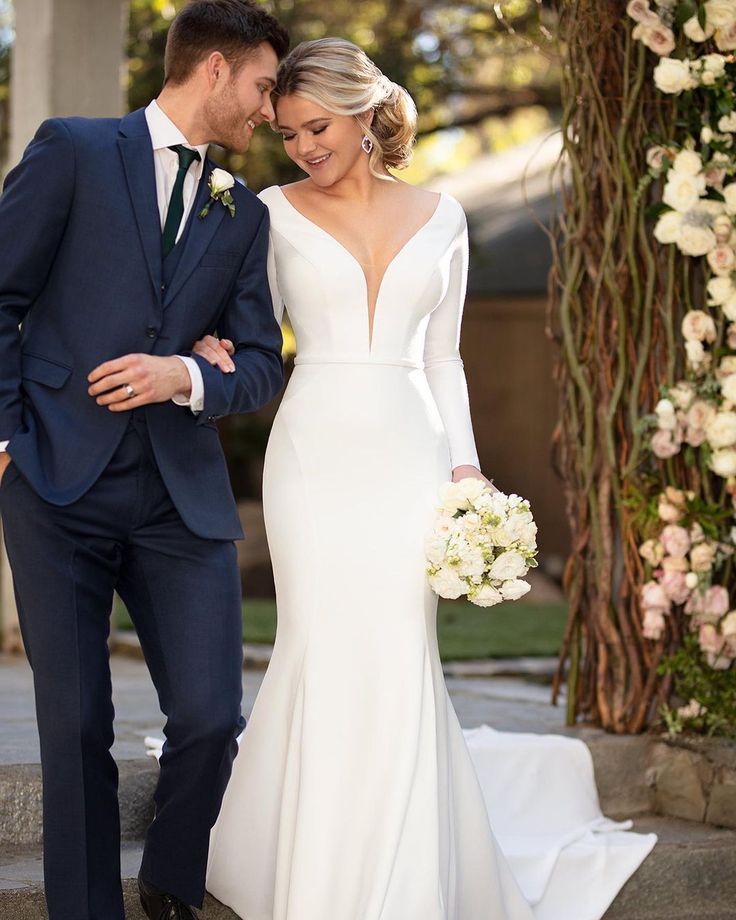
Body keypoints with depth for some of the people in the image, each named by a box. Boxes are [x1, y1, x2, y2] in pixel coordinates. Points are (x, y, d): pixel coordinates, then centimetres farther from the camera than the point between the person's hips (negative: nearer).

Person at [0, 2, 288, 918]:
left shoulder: (243, 216, 15)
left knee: (210, 716, -3)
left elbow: (262, 364, 11)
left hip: (181, 499, 3)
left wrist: (184, 377, -9)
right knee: (75, 728, -1)